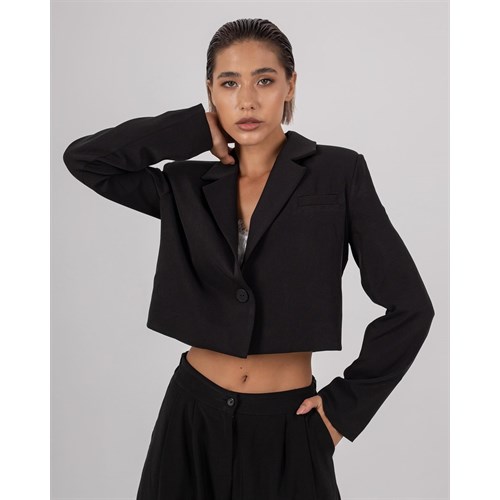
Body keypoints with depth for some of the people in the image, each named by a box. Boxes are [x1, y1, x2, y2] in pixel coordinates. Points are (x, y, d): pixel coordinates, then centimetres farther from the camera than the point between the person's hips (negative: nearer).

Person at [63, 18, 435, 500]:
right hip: (194, 414, 3)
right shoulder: (187, 186, 2)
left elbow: (409, 307, -6)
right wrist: (197, 129, -5)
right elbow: (82, 157, -4)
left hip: (288, 425, -2)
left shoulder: (338, 173, -8)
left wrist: (346, 404, -3)